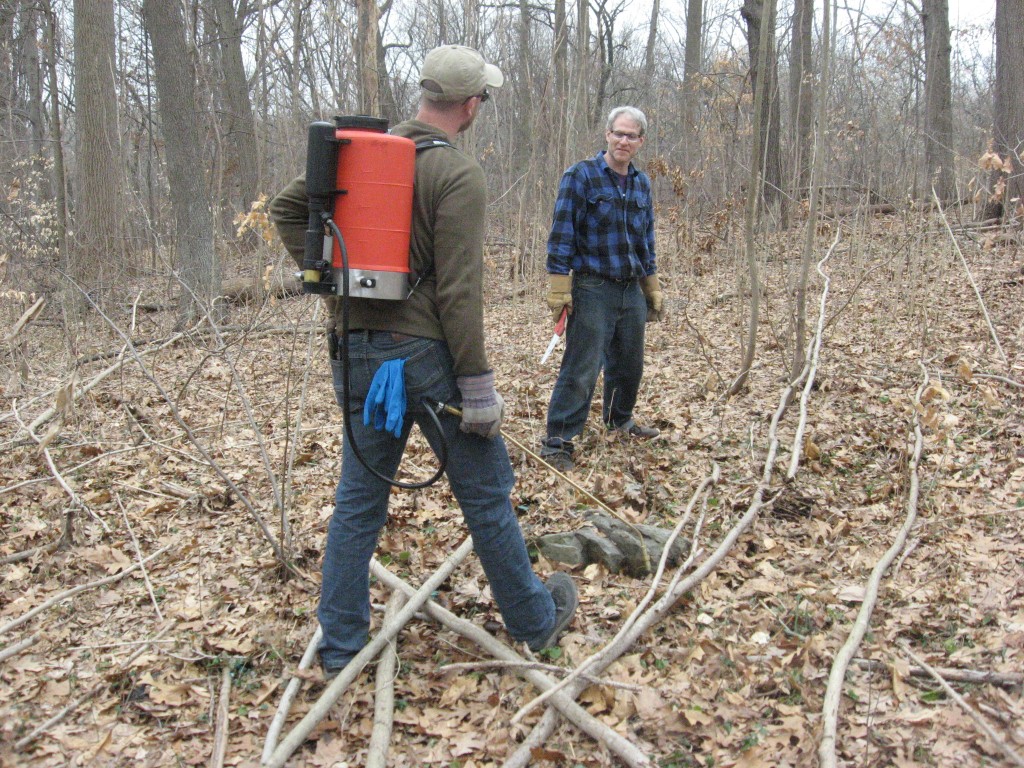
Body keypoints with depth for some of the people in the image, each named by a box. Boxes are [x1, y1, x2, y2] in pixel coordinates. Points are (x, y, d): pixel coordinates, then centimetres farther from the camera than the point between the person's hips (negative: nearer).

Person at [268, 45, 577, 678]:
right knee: (487, 495, 8)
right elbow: (457, 290, -18)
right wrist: (478, 384, -14)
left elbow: (287, 207, 12)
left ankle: (339, 646, 22)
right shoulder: (459, 173, -12)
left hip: (357, 350, 6)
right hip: (426, 352, -6)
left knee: (359, 498, 14)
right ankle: (537, 622, 26)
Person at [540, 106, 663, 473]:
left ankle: (620, 419, 40)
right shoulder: (581, 176, -8)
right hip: (592, 291, -6)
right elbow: (562, 233, -11)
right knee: (581, 369, -8)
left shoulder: (641, 183, 11)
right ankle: (557, 442, 0)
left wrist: (652, 287, 20)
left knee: (629, 363, 18)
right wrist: (559, 288, -16)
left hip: (631, 290, 7)